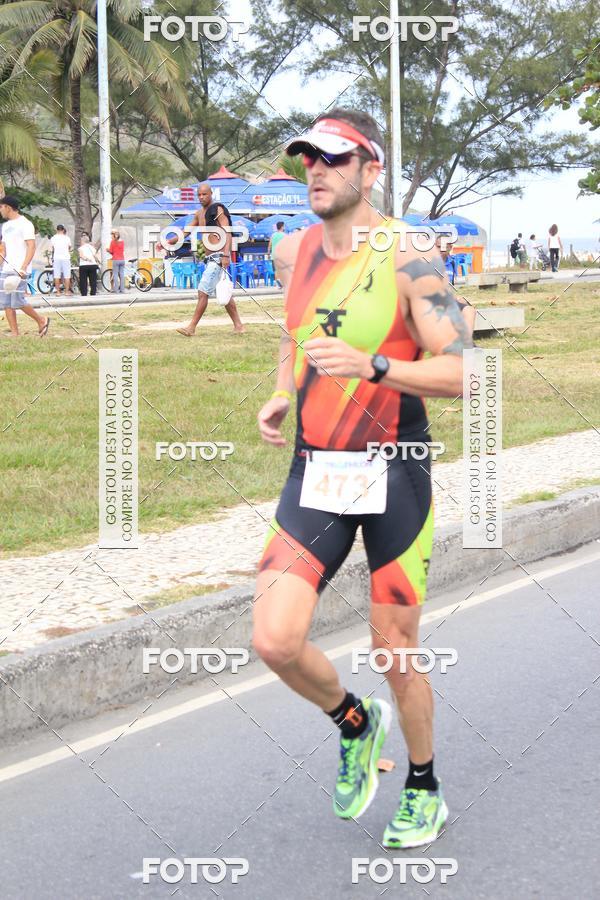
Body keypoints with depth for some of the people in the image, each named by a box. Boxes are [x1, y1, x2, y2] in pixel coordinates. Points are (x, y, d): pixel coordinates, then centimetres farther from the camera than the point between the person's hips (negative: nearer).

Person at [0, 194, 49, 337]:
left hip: (19, 271, -8)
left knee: (17, 301, -13)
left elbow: (31, 246, -14)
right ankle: (14, 333, 3)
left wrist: (23, 268, -23)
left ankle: (41, 320, 7)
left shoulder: (24, 224, -7)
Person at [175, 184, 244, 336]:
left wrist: (226, 255, -27)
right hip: (210, 259, 9)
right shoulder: (199, 213, 17)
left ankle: (191, 327, -10)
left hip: (218, 257, -9)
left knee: (203, 291, -11)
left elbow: (227, 233, -16)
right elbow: (186, 230, 24)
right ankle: (238, 326, 15)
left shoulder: (218, 210, -9)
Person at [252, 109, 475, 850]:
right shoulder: (292, 252, 5)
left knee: (396, 651, 6)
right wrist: (280, 396, 6)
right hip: (314, 473, 4)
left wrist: (370, 366, -30)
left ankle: (424, 790, 31)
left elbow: (459, 372, -16)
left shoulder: (408, 259, -13)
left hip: (394, 476, -4)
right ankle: (355, 724, 22)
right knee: (275, 641, -10)